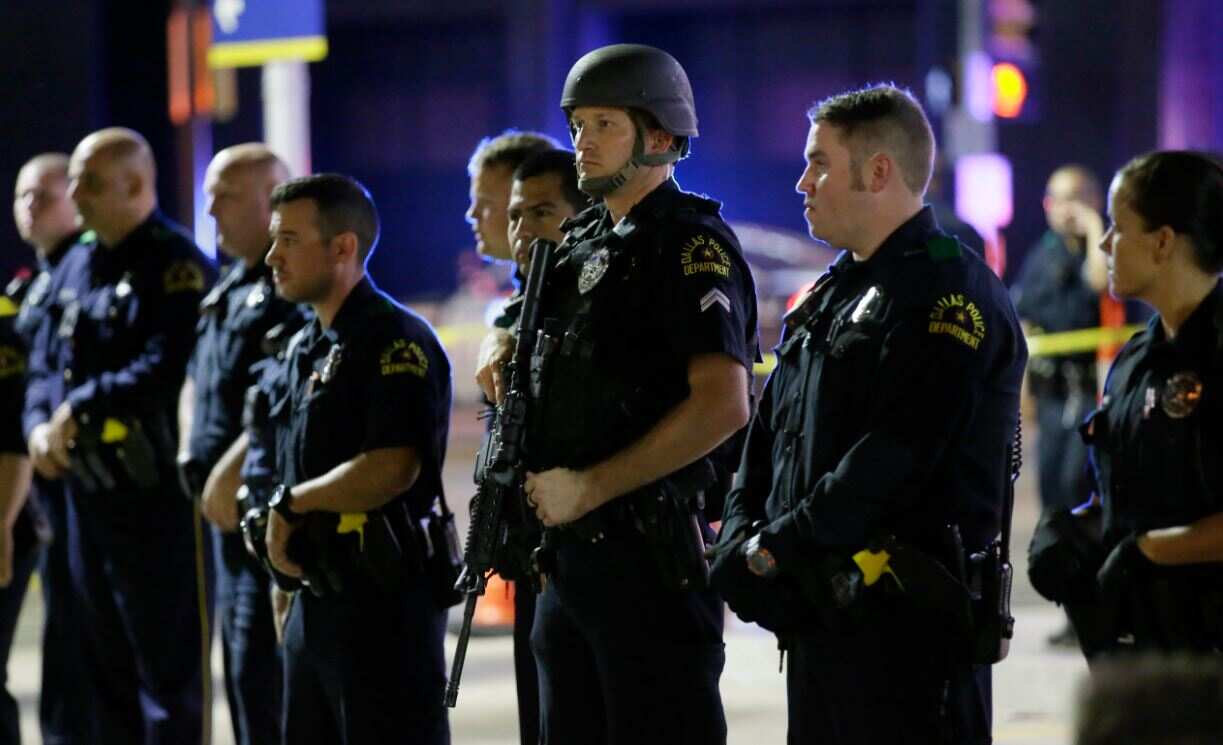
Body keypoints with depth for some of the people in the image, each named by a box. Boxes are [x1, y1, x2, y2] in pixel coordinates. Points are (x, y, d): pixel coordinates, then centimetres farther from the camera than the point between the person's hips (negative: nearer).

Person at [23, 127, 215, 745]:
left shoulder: (176, 267, -10)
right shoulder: (76, 265, 16)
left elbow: (164, 369, -22)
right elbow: (44, 363, 17)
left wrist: (81, 409, -17)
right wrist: (41, 424, -2)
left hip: (157, 493, -8)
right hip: (87, 491, 8)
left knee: (169, 668, -3)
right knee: (104, 668, 14)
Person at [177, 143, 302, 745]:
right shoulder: (228, 289, 19)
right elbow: (195, 379, 29)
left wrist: (232, 472, -20)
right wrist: (191, 456, 12)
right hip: (226, 508, 10)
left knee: (260, 672, -11)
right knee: (240, 667, 13)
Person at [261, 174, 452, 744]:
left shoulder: (396, 341, -12)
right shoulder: (305, 348, 17)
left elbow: (393, 468, -23)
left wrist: (290, 503, -13)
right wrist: (280, 540, 7)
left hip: (383, 596, -9)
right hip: (315, 598, 9)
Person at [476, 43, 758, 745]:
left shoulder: (694, 245, -11)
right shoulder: (581, 245, 15)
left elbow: (722, 404, -22)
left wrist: (589, 487, -19)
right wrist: (508, 361, 10)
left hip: (650, 555, -9)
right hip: (569, 554, 9)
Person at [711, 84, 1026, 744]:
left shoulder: (950, 292, -11)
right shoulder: (829, 296, 20)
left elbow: (896, 455, -20)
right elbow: (767, 435, 19)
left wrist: (778, 548, -17)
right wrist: (741, 540, 2)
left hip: (909, 617, -9)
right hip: (819, 614, 9)